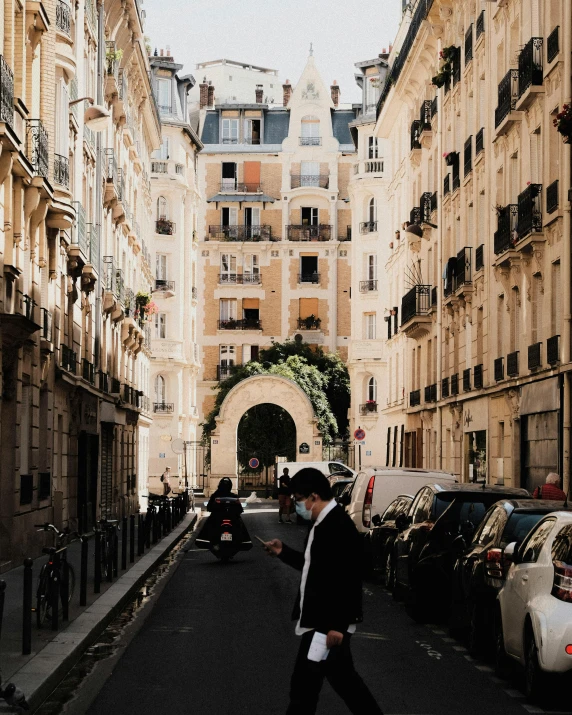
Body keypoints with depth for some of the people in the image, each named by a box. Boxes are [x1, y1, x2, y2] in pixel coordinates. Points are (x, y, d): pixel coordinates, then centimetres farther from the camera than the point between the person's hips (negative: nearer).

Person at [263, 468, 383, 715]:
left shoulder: (339, 526, -20)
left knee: (304, 686, -4)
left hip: (327, 623, -10)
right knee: (343, 679, 17)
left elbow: (348, 580, -24)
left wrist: (337, 625, -25)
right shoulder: (324, 523, 11)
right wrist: (283, 552, 12)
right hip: (321, 620, 10)